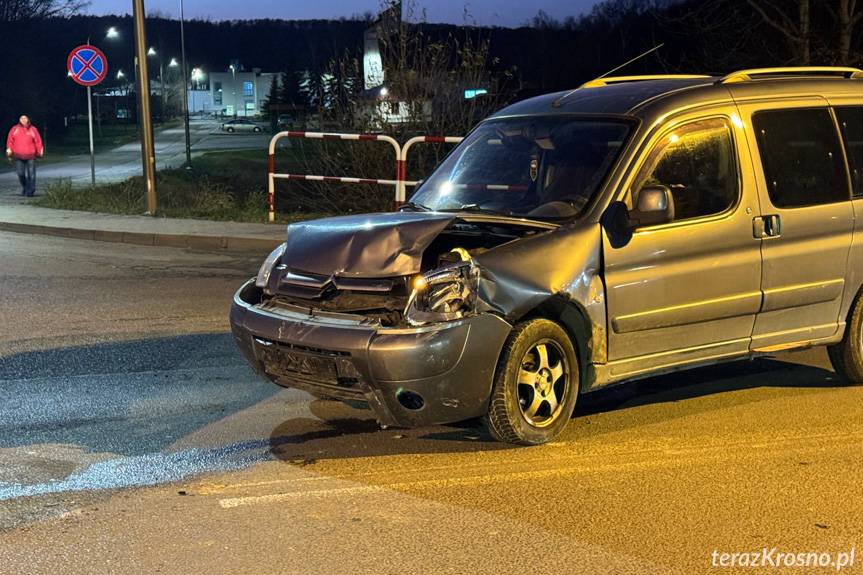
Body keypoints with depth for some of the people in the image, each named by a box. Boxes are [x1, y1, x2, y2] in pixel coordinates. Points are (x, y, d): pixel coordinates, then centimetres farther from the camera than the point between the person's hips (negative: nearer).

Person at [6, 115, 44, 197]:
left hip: (30, 156, -1)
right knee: (20, 173, 2)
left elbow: (38, 141, 7)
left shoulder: (33, 129, 7)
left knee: (31, 174, -5)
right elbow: (10, 140, 7)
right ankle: (24, 187, 24)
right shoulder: (15, 129, 9)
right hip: (18, 156, 1)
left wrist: (40, 151, 3)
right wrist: (9, 149, -2)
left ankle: (30, 191, -1)